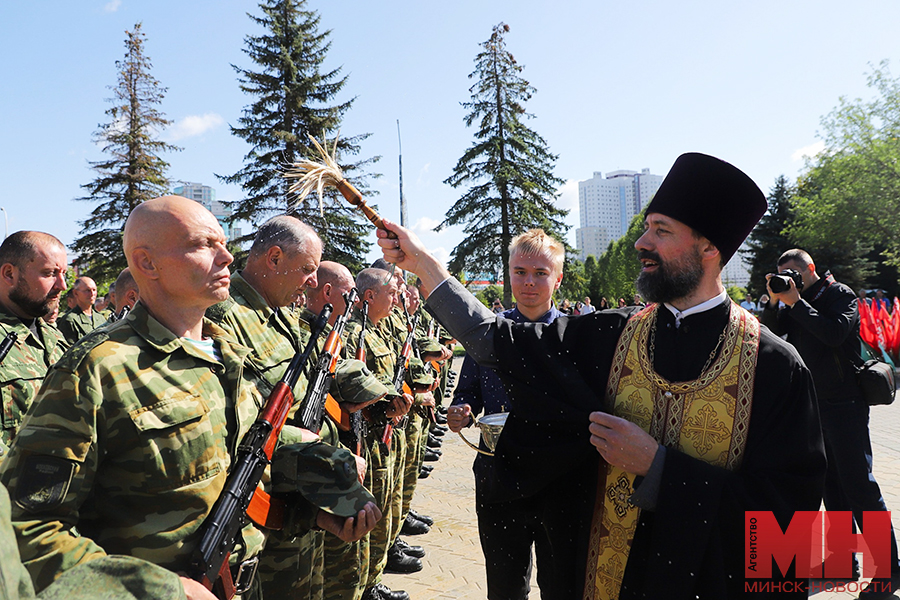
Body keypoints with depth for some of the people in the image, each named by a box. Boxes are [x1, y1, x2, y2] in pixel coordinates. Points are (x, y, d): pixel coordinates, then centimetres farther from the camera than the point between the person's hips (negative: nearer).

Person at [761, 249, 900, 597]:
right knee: (831, 483, 12)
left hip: (845, 404, -7)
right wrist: (774, 302, -9)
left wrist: (796, 302, -20)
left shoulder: (840, 295, -6)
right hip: (813, 402, 7)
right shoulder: (795, 301, 11)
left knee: (859, 485, -5)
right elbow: (770, 332, 4)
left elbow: (834, 334, -23)